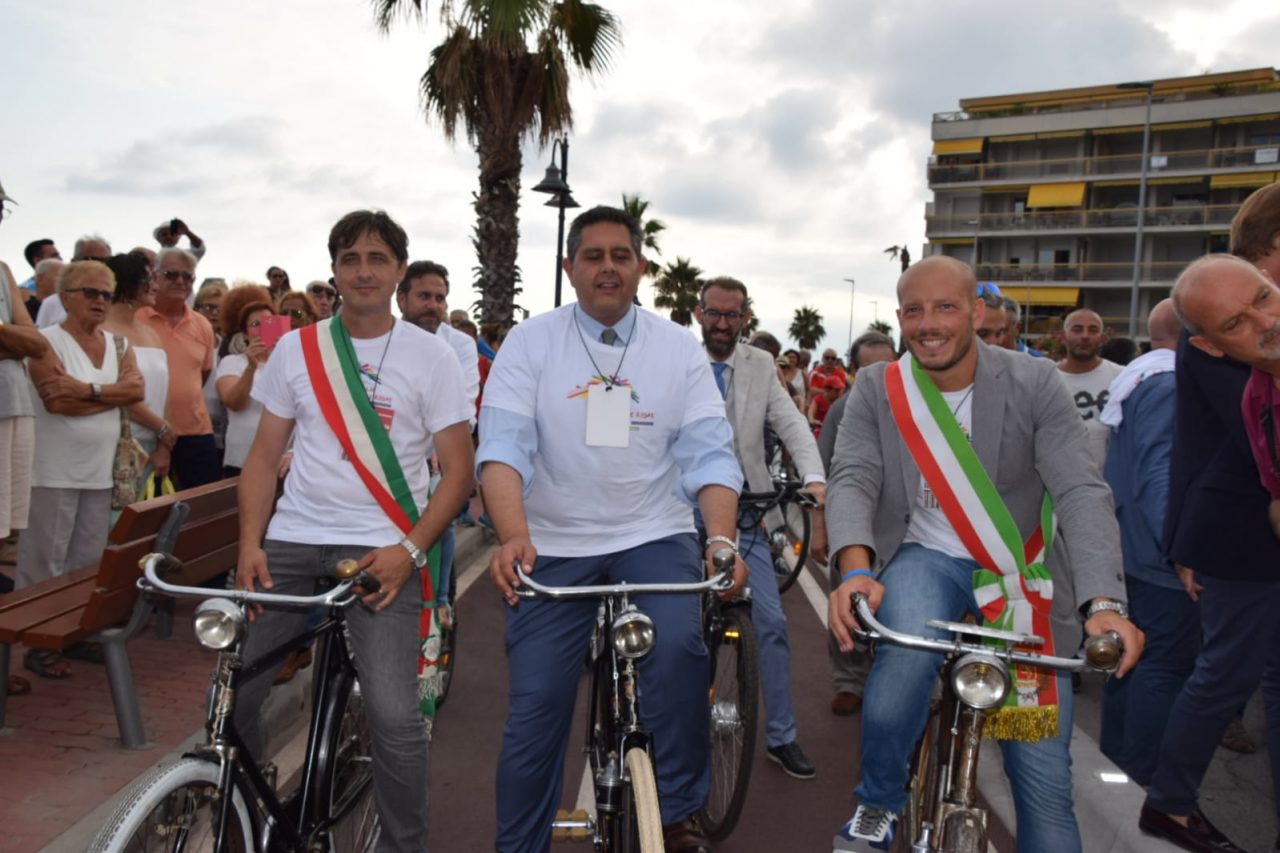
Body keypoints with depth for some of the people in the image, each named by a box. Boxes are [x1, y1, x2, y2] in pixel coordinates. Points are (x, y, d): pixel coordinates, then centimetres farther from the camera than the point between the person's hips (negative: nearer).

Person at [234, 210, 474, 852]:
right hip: (291, 542, 3)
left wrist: (410, 549, -13)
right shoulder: (296, 348, 9)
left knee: (394, 717, -14)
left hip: (380, 550, -3)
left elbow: (458, 470, -1)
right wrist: (250, 543, -3)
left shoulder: (430, 356, 0)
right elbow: (264, 455, 11)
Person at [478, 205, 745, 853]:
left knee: (678, 645, -27)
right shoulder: (530, 342, -2)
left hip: (653, 537, 0)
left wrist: (722, 538, -22)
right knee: (534, 710, 0)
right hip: (553, 547, 0)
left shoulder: (678, 348, 1)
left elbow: (710, 455, -5)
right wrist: (513, 537, -31)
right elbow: (503, 446, -14)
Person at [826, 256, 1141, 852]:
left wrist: (1104, 602, -31)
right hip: (925, 558, 0)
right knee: (906, 654, -34)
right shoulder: (876, 389, -5)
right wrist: (856, 568, -35)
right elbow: (852, 479, -15)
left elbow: (1082, 493, -16)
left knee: (1045, 774, -1)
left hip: (1018, 572, 1)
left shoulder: (1034, 385, -9)